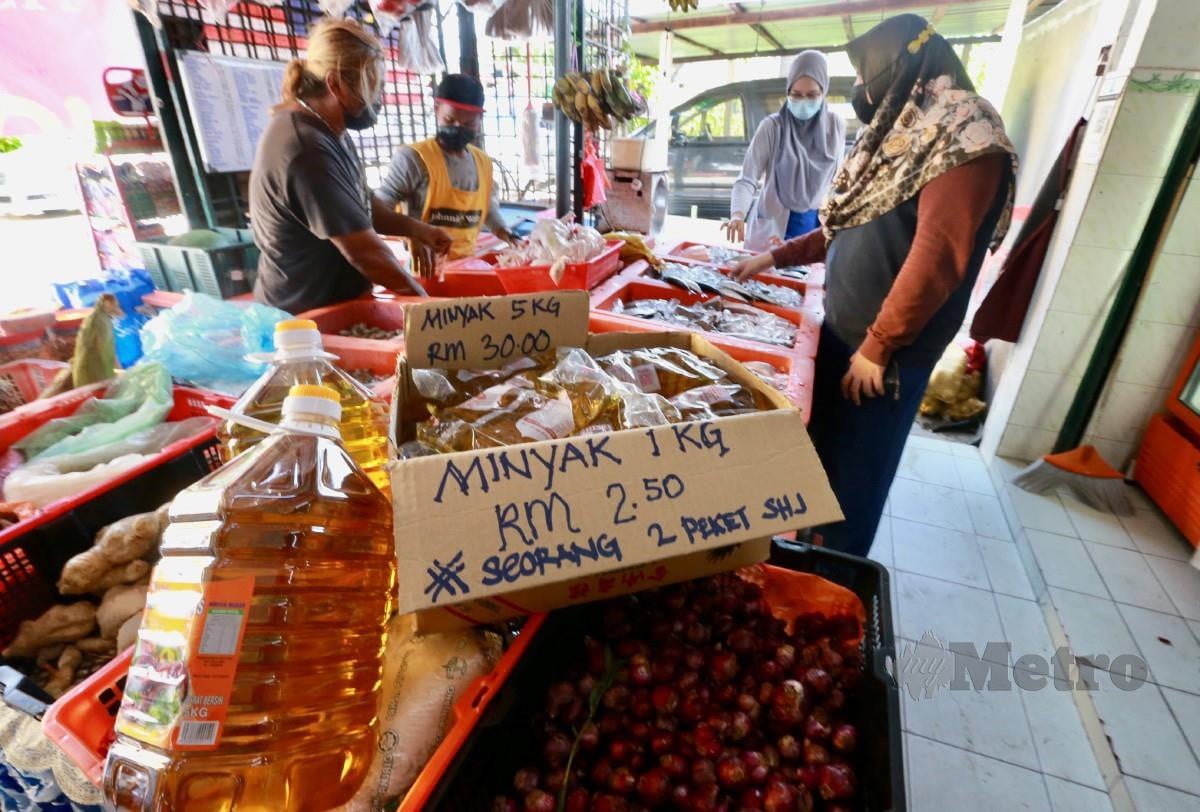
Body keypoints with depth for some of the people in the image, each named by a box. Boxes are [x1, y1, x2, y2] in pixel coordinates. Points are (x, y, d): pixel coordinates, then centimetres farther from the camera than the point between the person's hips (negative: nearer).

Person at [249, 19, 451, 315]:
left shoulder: (325, 130, 6)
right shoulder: (307, 150, -26)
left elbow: (357, 206, 17)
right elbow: (368, 254, -26)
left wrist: (413, 228, 1)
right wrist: (425, 301, -13)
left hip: (334, 302, 9)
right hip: (305, 317, -9)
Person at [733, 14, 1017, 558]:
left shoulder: (967, 142, -14)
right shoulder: (899, 137, 16)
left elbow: (936, 258, -22)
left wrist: (878, 347, -20)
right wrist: (775, 258, 17)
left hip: (888, 351, -8)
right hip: (840, 330, 8)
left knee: (854, 476, 5)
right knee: (820, 454, 18)